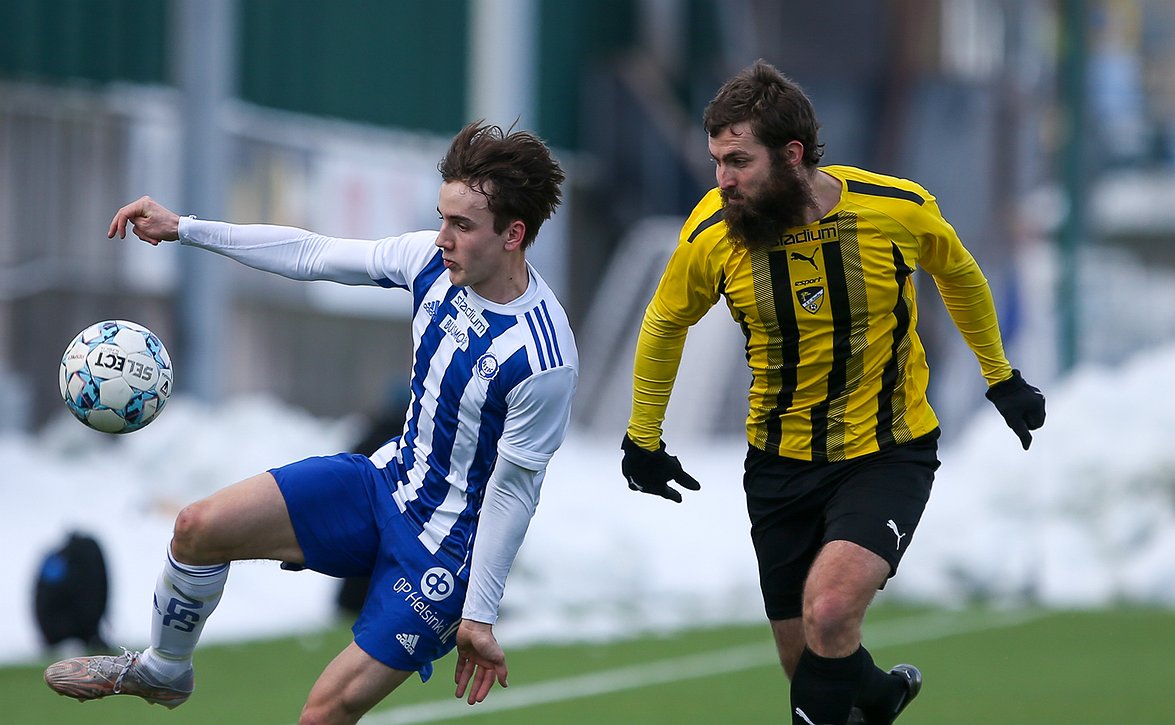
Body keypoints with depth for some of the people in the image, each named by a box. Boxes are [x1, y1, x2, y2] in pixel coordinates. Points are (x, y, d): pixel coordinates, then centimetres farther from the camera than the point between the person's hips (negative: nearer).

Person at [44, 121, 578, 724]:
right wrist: (183, 229, 2)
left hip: (448, 545, -7)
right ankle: (161, 672, 26)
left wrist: (479, 616, -14)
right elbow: (313, 254, 2)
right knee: (200, 528, -1)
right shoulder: (434, 259, -10)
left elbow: (513, 491, -20)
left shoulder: (544, 362, -29)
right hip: (391, 476, 7)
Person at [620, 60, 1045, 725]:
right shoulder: (712, 237, -14)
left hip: (889, 452, -3)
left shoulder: (898, 209, -17)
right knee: (805, 660, 9)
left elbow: (959, 273, 6)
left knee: (829, 612, -28)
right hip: (781, 463, 3)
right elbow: (665, 323, 8)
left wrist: (1002, 378, 16)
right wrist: (642, 439, 15)